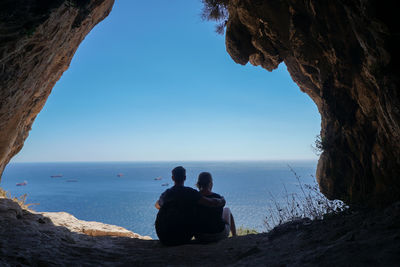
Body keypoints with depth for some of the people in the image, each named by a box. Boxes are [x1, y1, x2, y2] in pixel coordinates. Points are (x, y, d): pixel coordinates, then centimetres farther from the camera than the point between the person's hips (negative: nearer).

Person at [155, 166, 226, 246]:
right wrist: (221, 201, 4)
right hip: (183, 238, -3)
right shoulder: (190, 192, -11)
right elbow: (211, 203, -18)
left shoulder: (166, 193, 4)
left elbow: (157, 205, 27)